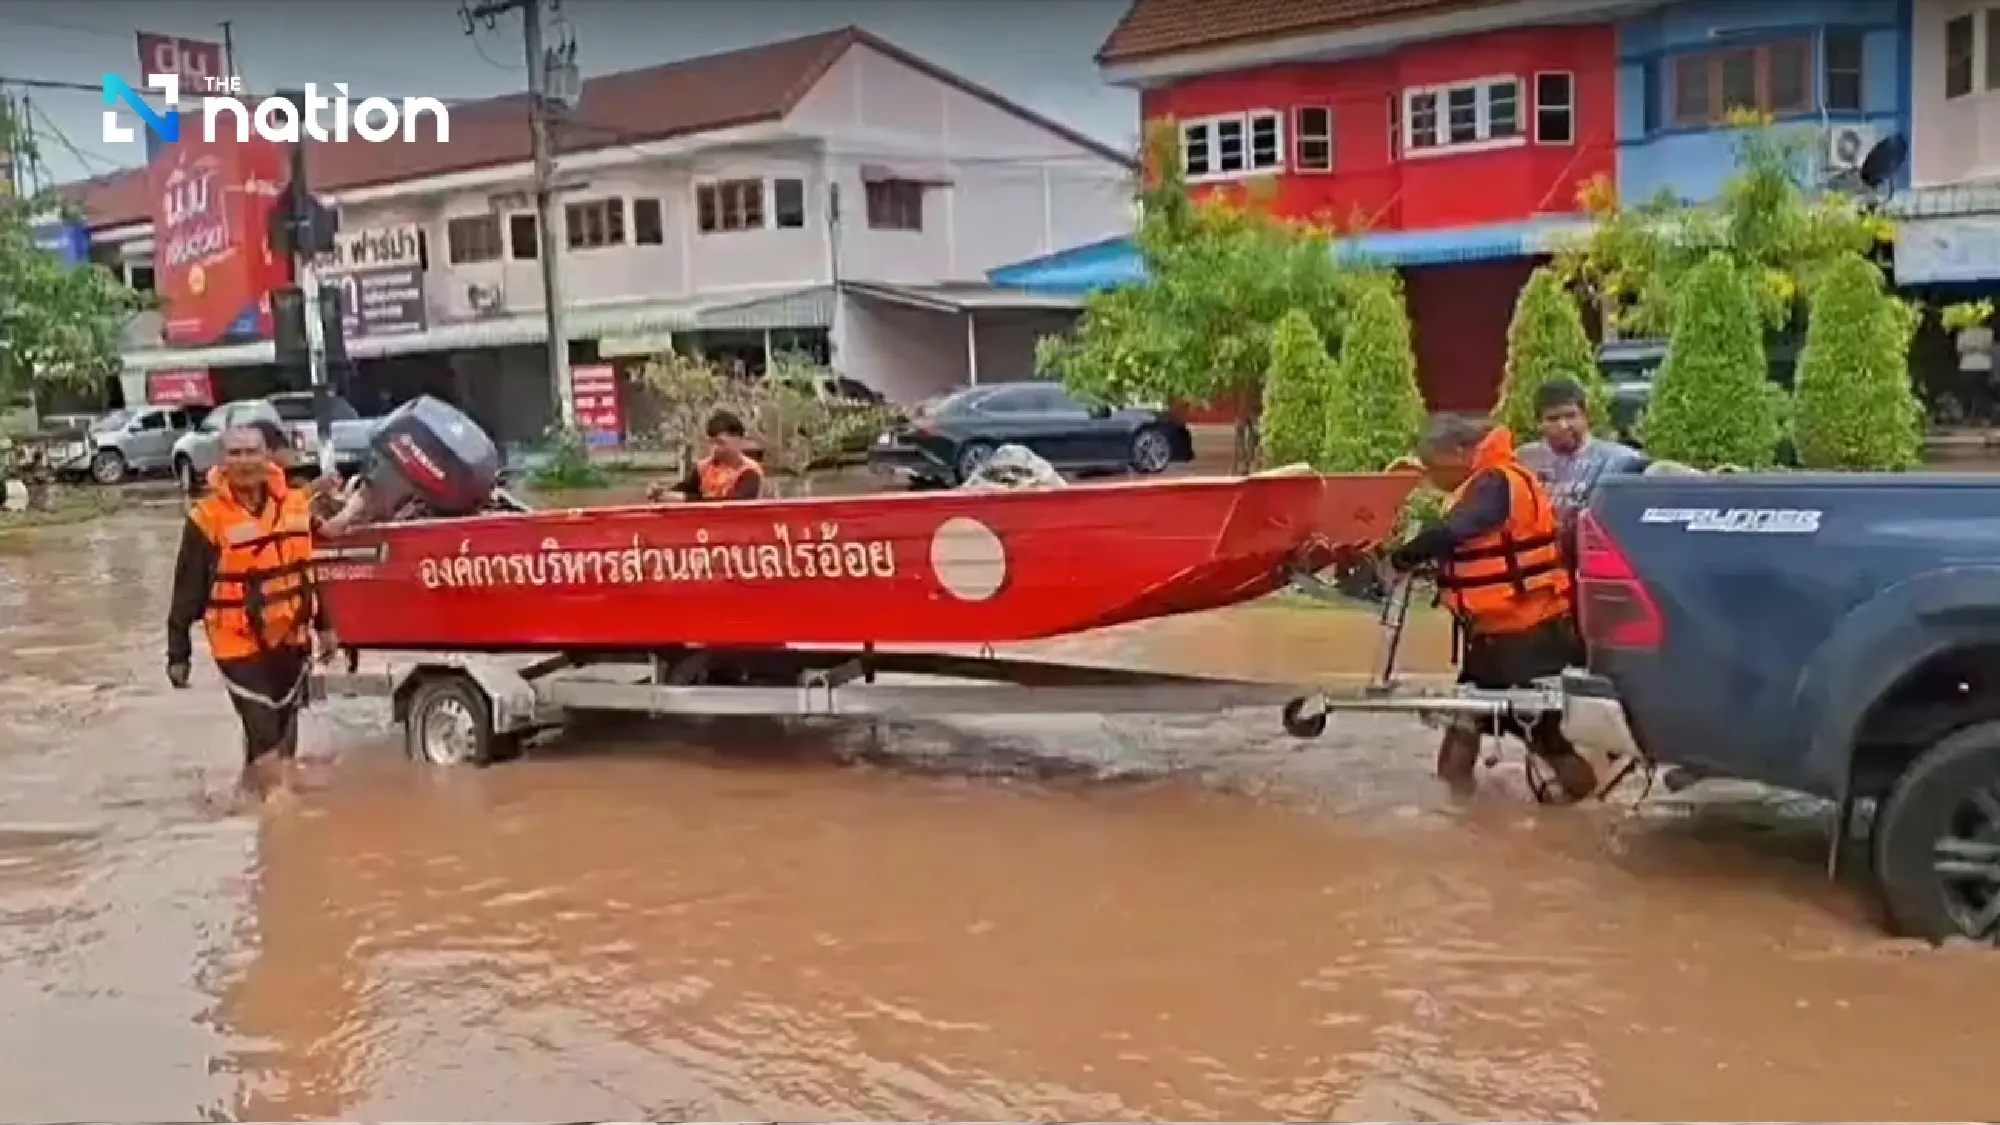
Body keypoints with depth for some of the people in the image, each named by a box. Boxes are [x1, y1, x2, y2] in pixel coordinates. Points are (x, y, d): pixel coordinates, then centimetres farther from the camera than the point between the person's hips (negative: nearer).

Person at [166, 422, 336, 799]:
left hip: (291, 638, 5)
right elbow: (187, 591, -8)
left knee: (286, 729, 15)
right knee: (262, 734, -10)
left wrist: (324, 625, 17)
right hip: (239, 644, -5)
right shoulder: (208, 517, -12)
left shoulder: (296, 504, 2)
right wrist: (178, 653, -7)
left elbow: (311, 570, 14)